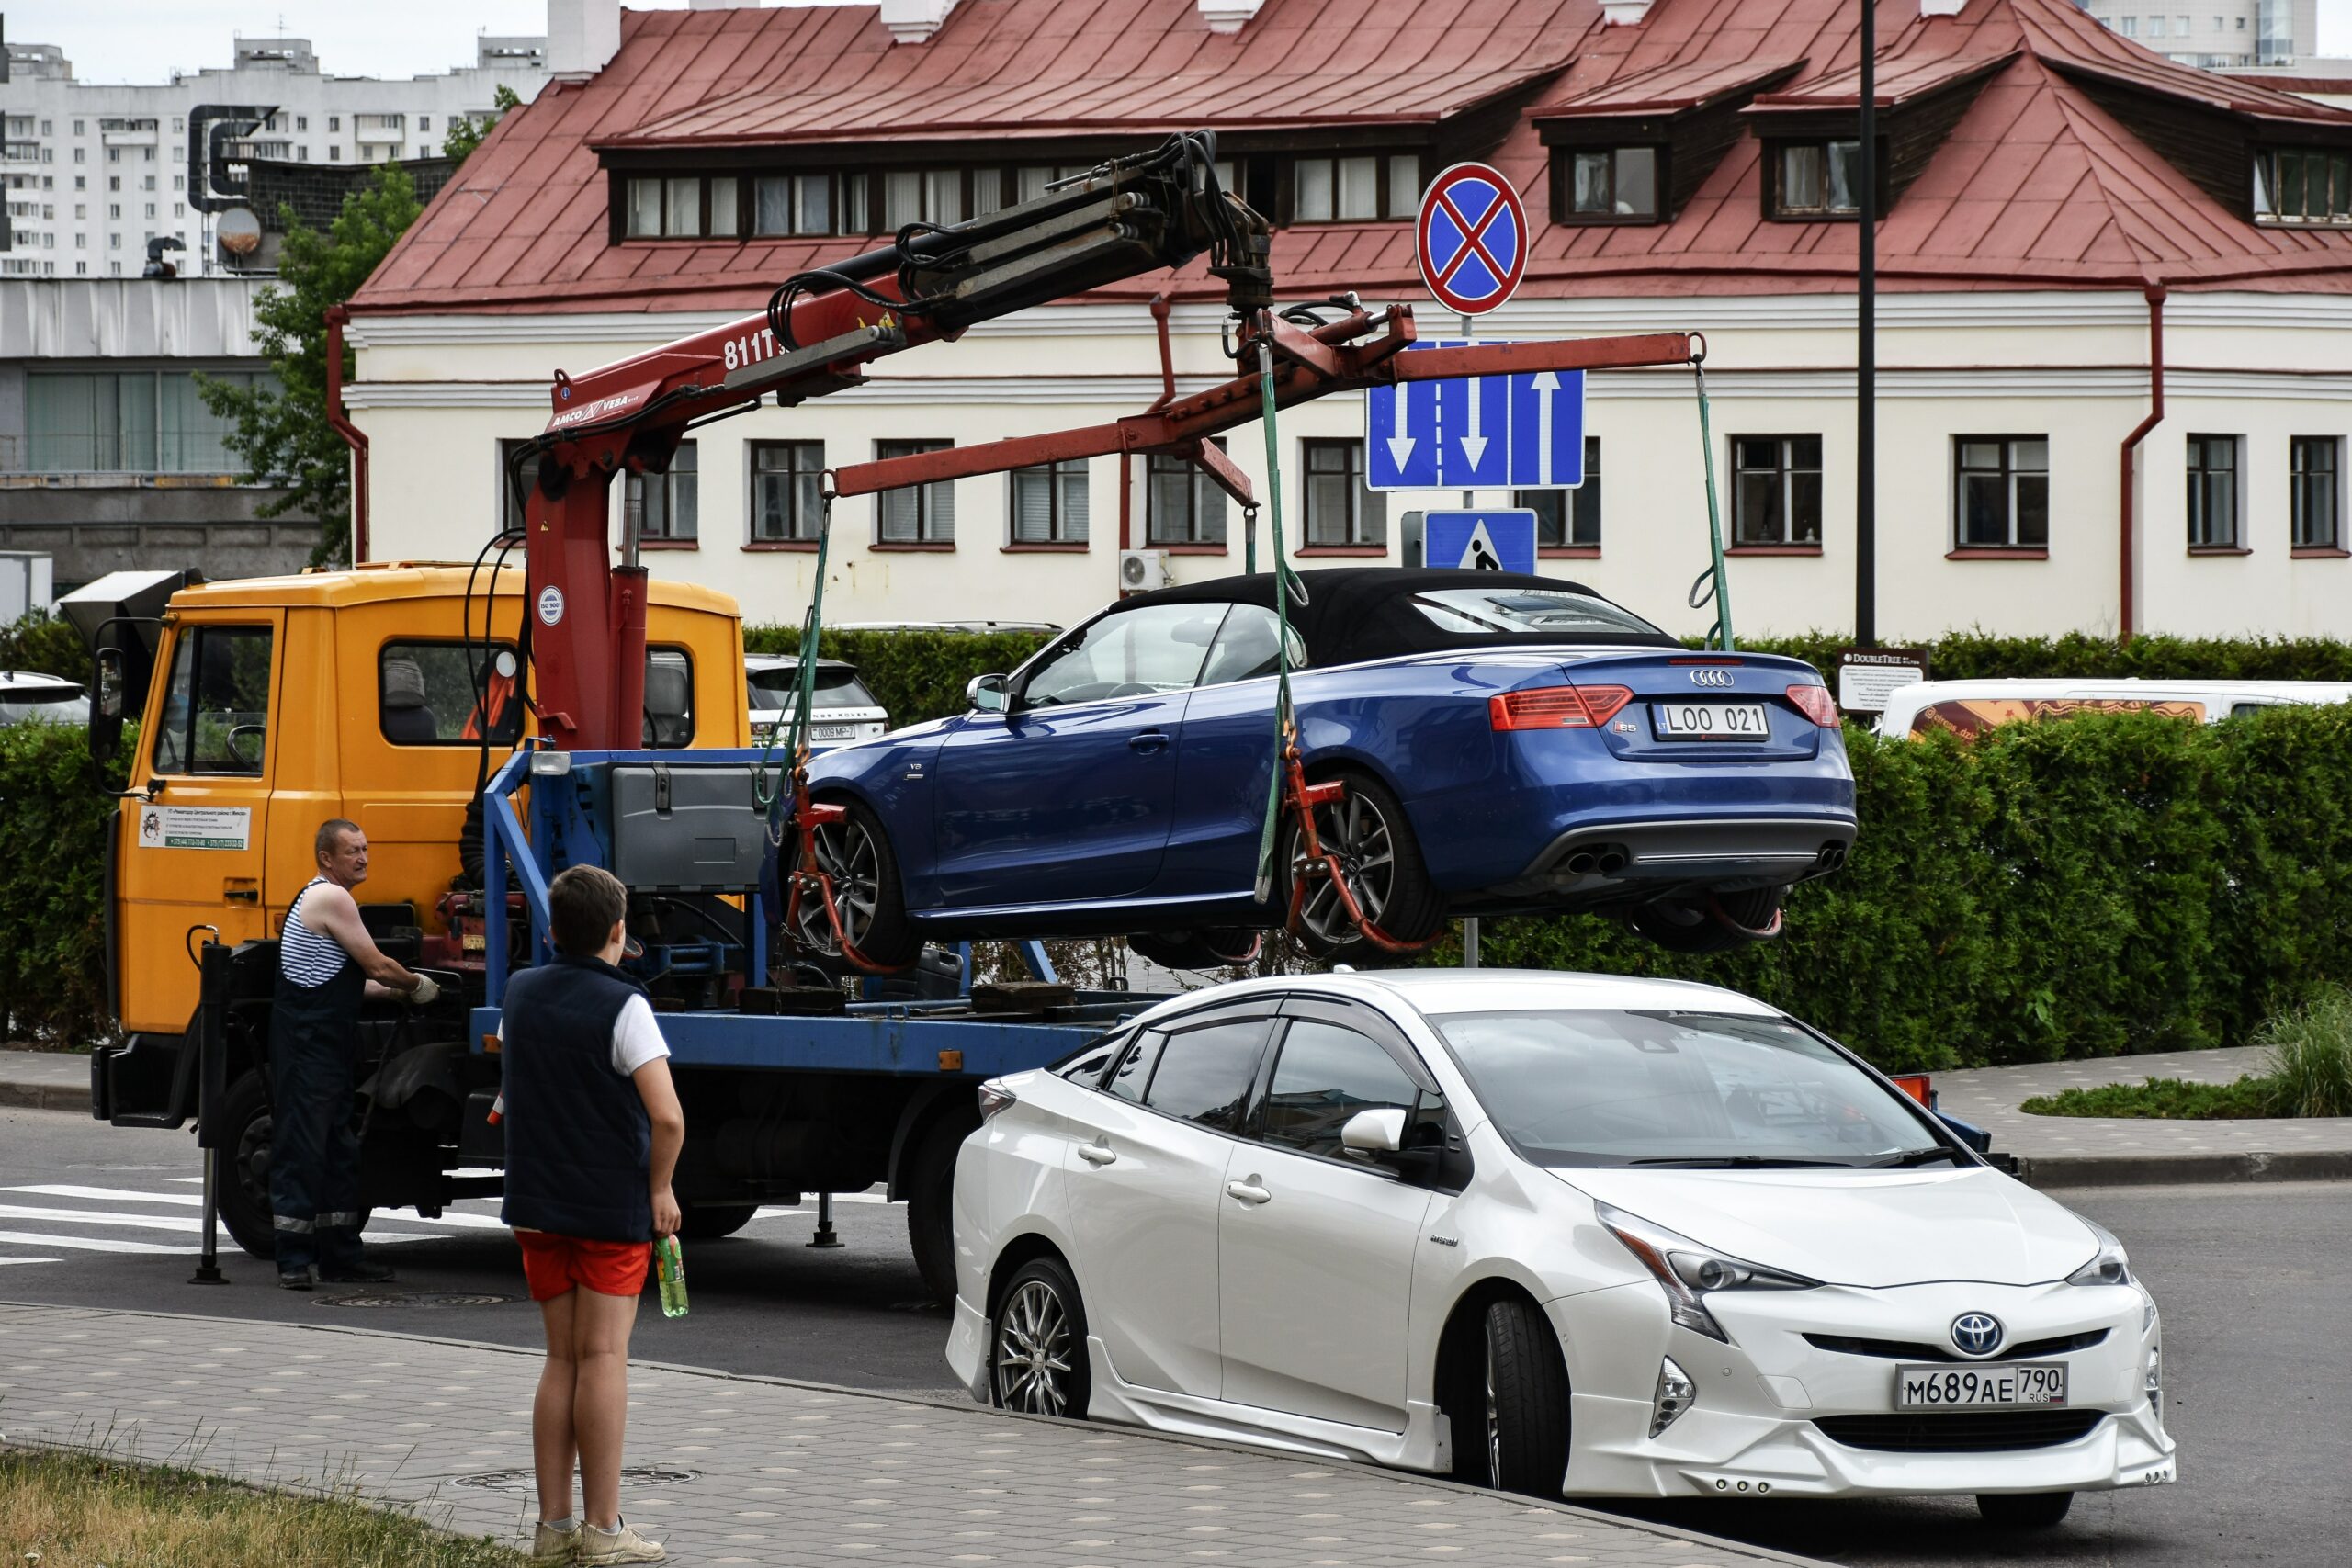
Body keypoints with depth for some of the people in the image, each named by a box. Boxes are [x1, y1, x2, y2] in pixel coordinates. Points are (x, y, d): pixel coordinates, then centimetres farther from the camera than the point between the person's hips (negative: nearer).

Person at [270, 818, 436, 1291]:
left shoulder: (321, 899, 20)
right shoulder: (332, 899, -12)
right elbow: (377, 966, -8)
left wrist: (398, 990, 20)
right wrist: (416, 986, 9)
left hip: (328, 1048, 11)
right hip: (306, 1050, -11)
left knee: (339, 1154, 13)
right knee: (301, 1152, -9)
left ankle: (341, 1256, 17)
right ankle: (294, 1260, -9)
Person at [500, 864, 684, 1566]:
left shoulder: (520, 994, 6)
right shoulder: (622, 1006, -15)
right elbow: (667, 1117, -21)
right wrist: (661, 1188, -7)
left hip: (538, 1205, 6)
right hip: (612, 1206, -6)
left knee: (561, 1360, 11)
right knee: (603, 1358, -3)